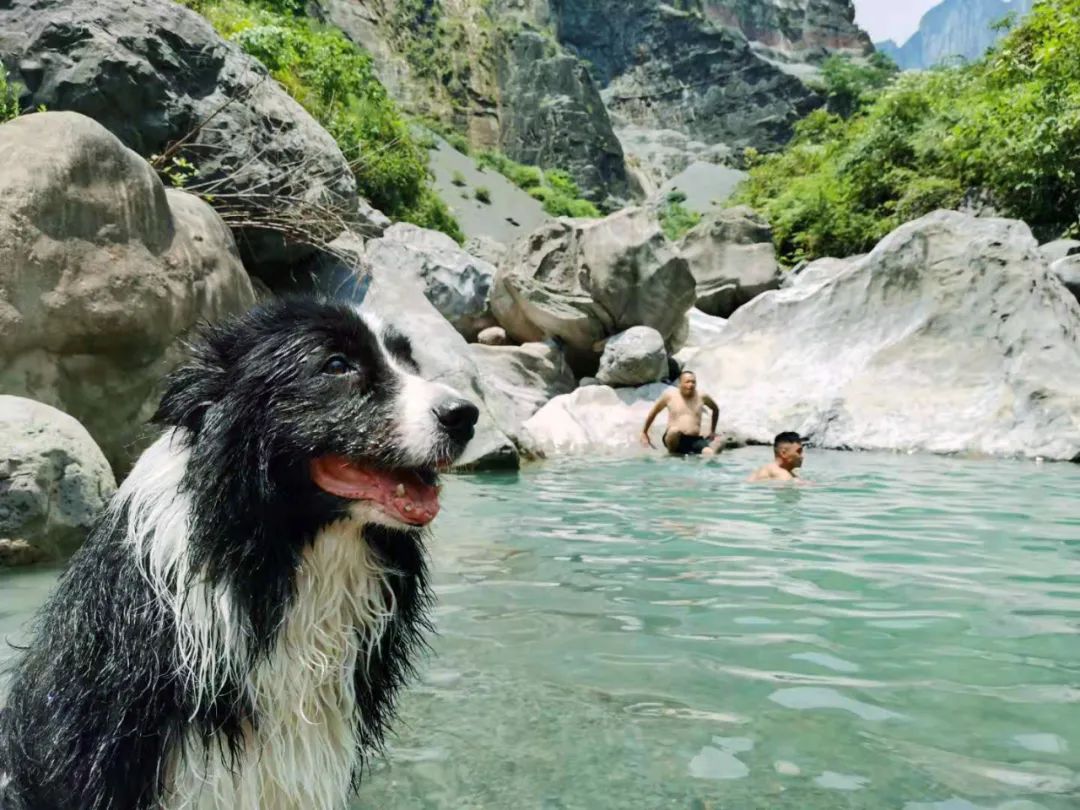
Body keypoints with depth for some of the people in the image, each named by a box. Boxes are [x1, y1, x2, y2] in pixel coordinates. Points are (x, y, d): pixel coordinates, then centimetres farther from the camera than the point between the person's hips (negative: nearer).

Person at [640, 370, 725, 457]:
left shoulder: (702, 397, 6)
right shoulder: (670, 395, 2)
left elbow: (716, 409, 26)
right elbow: (654, 412, 12)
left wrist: (712, 431, 26)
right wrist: (644, 433, 13)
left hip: (695, 440, 0)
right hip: (676, 439, 0)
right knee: (675, 431, -37)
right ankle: (672, 453, -14)